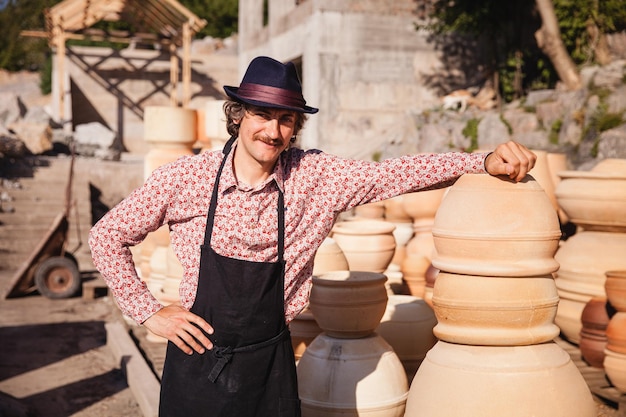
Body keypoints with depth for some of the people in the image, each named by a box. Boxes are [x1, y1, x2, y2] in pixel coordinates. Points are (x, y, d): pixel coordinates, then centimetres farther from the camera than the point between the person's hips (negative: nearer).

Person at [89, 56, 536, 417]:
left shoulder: (317, 177, -6)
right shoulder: (184, 178, -9)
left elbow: (398, 172, -7)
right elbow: (108, 237, 1)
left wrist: (486, 162, -16)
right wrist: (148, 311, -3)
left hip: (270, 365, 1)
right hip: (197, 361, -1)